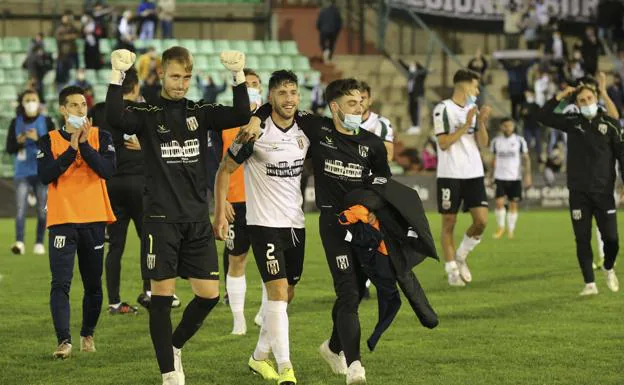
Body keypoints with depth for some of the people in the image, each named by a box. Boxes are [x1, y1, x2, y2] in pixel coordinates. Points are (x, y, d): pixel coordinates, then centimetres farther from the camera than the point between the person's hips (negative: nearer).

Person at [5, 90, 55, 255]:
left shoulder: (46, 122, 2)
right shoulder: (16, 122, 6)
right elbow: (9, 148, 6)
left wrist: (38, 139, -18)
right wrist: (18, 142, -14)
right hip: (22, 172, 0)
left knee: (42, 210, 3)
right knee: (20, 208, -12)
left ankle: (39, 243, 11)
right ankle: (19, 242, -20)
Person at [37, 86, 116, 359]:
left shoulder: (100, 137, 6)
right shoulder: (49, 141, 5)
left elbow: (107, 170, -10)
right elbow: (45, 175, -11)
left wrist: (84, 144, -17)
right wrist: (72, 148, -16)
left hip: (94, 219, 1)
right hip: (62, 220, -1)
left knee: (93, 285, 10)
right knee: (61, 283, -13)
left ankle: (88, 335, 27)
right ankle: (64, 341, -18)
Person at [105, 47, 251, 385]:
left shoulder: (199, 113, 9)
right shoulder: (147, 114, -1)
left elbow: (241, 116, -5)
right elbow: (114, 118, -22)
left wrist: (238, 76, -16)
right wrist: (117, 75, -30)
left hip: (198, 220, 4)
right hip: (161, 219, -4)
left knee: (209, 294, 2)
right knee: (162, 295, -3)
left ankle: (175, 346, 26)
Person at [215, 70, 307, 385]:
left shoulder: (305, 133, 4)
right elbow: (225, 170, -3)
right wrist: (220, 213, -6)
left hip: (296, 225, 6)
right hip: (265, 224, -6)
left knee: (285, 296, 13)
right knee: (278, 292, -15)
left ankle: (260, 357, 28)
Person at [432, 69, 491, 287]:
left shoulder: (473, 109, 14)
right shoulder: (443, 109, -6)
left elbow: (482, 143, 9)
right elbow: (443, 143, -12)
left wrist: (481, 122, -6)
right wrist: (466, 125, -16)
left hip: (474, 173, 6)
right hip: (450, 174, -5)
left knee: (481, 220, -5)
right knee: (449, 223, 0)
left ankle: (461, 256, 16)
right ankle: (452, 269, 9)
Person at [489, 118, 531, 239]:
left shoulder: (520, 141, 1)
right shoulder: (496, 141, 5)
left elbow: (526, 159, 3)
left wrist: (528, 175, -6)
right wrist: (491, 176, 14)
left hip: (515, 177, 0)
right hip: (500, 177, 0)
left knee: (513, 204, 2)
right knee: (499, 202, -12)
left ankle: (511, 230, 12)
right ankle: (501, 227, 4)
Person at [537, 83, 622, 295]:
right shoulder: (572, 122, 5)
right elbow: (544, 117, 5)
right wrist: (559, 97, -5)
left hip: (603, 191, -2)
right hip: (578, 192, 2)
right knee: (582, 240, 1)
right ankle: (589, 284, 7)